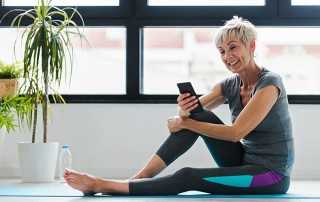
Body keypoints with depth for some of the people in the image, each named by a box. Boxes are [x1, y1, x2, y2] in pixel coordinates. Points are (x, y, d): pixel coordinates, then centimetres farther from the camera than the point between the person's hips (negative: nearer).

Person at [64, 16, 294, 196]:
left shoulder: (269, 83, -17)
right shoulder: (229, 85, 5)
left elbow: (235, 133, -24)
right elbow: (191, 112, -2)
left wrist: (185, 123, -15)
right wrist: (184, 111, -27)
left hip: (272, 175, -7)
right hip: (243, 163, 7)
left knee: (187, 177, -22)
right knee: (197, 115, -11)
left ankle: (104, 185, -17)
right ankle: (138, 178, -15)